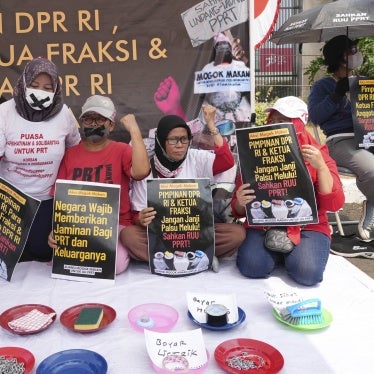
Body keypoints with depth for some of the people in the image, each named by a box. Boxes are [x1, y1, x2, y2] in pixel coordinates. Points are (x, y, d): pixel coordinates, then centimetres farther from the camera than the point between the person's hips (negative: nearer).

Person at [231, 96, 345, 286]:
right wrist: (240, 203, -20)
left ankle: (292, 254, 7)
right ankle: (278, 253, 6)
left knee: (307, 272, -27)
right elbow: (239, 211, 5)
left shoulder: (316, 154, 2)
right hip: (262, 225, 1)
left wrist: (320, 166, -18)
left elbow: (334, 204, -7)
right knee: (251, 267, -26)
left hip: (307, 227, 0)